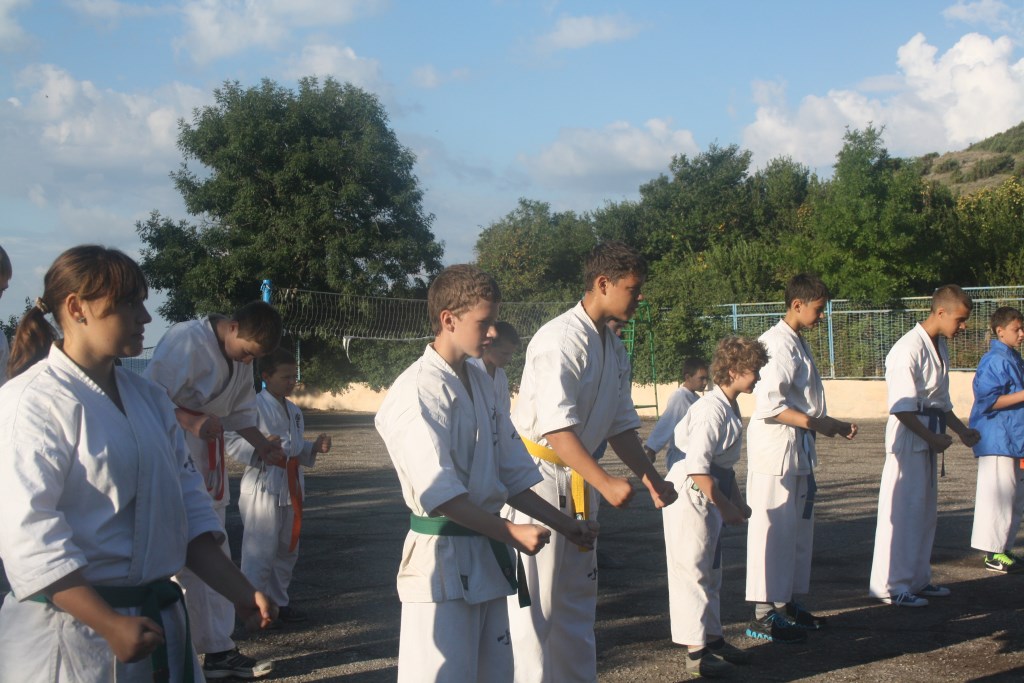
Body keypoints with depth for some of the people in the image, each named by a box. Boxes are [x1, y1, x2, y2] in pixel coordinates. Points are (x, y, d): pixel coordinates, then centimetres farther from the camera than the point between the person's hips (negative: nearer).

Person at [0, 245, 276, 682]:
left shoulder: (149, 399, 11)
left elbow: (187, 505, 13)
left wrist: (238, 592, 4)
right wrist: (111, 625, -22)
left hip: (154, 622, 7)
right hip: (72, 636, -7)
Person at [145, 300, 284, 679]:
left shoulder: (240, 357, 10)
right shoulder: (186, 341, -19)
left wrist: (263, 447, 6)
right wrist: (191, 421, -35)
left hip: (207, 461, 9)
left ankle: (219, 651, 25)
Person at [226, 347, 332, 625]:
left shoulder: (293, 411, 15)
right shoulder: (254, 406, -11)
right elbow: (231, 440, -16)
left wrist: (314, 447, 5)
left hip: (291, 490, 9)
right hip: (263, 489, -8)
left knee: (287, 550, 16)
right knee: (260, 552, -8)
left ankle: (278, 602, 29)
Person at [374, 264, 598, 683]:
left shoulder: (481, 383, 11)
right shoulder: (418, 391, -16)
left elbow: (512, 475, 16)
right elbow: (438, 492, -23)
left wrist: (562, 524, 10)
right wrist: (511, 533, -21)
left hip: (487, 557, 9)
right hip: (442, 557, -9)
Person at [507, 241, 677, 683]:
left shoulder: (614, 350, 9)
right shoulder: (561, 339, -20)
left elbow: (621, 426, 15)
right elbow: (557, 428, -28)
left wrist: (651, 478, 5)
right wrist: (606, 484, -33)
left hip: (577, 480, 9)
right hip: (537, 476, -9)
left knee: (578, 597, 17)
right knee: (537, 602, -6)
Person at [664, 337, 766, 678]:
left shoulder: (729, 407, 9)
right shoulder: (712, 409, -22)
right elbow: (698, 467, -26)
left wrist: (737, 500, 19)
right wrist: (724, 505, -20)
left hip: (710, 493, 10)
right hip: (690, 494, -10)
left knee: (711, 570, 18)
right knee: (692, 570, -2)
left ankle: (713, 639, 31)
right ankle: (697, 653, 5)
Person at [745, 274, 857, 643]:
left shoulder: (797, 343, 16)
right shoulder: (777, 343, -15)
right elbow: (769, 405, -23)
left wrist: (831, 425, 12)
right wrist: (816, 423, -20)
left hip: (798, 448, 10)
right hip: (775, 447, -10)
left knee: (798, 527, 15)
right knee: (773, 527, -7)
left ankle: (784, 603, 26)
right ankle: (763, 615, -2)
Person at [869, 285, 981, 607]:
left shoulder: (939, 347, 11)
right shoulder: (909, 349, -19)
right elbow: (902, 408, -21)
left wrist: (961, 430, 11)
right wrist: (932, 437, -20)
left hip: (928, 437, 10)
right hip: (908, 436, -10)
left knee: (925, 509, 16)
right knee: (902, 510, -5)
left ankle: (917, 579, 26)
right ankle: (891, 585, 2)